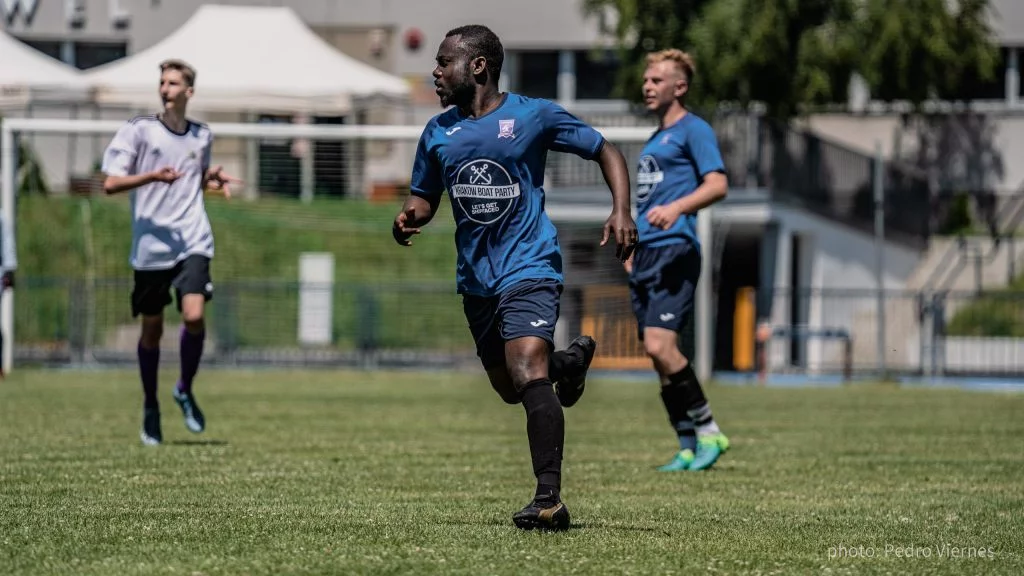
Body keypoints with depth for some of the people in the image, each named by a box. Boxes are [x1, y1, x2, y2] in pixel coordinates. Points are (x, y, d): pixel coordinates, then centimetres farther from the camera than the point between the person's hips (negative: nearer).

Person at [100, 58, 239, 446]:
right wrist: (152, 176, -20)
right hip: (150, 245, -1)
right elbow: (111, 183, -6)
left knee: (194, 316, -18)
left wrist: (214, 181, 5)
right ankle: (150, 408, 23)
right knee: (152, 329, 6)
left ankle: (185, 391, 6)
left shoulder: (201, 136, 10)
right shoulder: (139, 130, -2)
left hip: (193, 242, 2)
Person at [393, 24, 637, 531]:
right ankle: (569, 362, 48)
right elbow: (425, 197, 18)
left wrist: (621, 211, -14)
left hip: (528, 267, -7)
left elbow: (605, 151, 2)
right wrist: (410, 216, -7)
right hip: (475, 277, 7)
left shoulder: (533, 116, -6)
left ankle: (550, 499, -25)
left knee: (527, 377, -24)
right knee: (508, 389, 16)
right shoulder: (438, 132, 8)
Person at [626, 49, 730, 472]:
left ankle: (708, 432, -9)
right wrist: (631, 248, 23)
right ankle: (689, 448, 7)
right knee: (659, 355, 4)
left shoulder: (693, 130, -3)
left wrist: (676, 208, -29)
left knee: (659, 345, -20)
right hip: (645, 255, 9)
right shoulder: (654, 140, 24)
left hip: (674, 250, -9)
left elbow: (717, 185, -14)